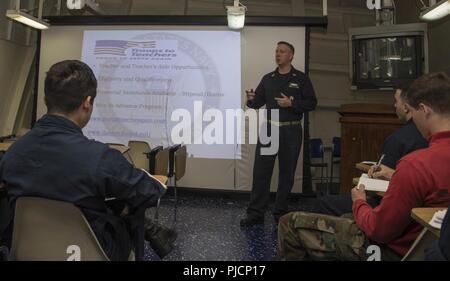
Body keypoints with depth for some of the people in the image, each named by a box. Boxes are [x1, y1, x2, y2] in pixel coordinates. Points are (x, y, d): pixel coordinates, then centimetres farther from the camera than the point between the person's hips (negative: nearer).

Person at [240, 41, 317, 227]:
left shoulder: (301, 79, 4)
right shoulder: (268, 79, 12)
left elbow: (311, 103, -1)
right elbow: (257, 103, 9)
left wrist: (291, 104, -15)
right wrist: (251, 99, -13)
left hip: (291, 131, -2)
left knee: (287, 173, 6)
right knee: (260, 171, -3)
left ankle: (281, 213, 18)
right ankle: (255, 213, 5)